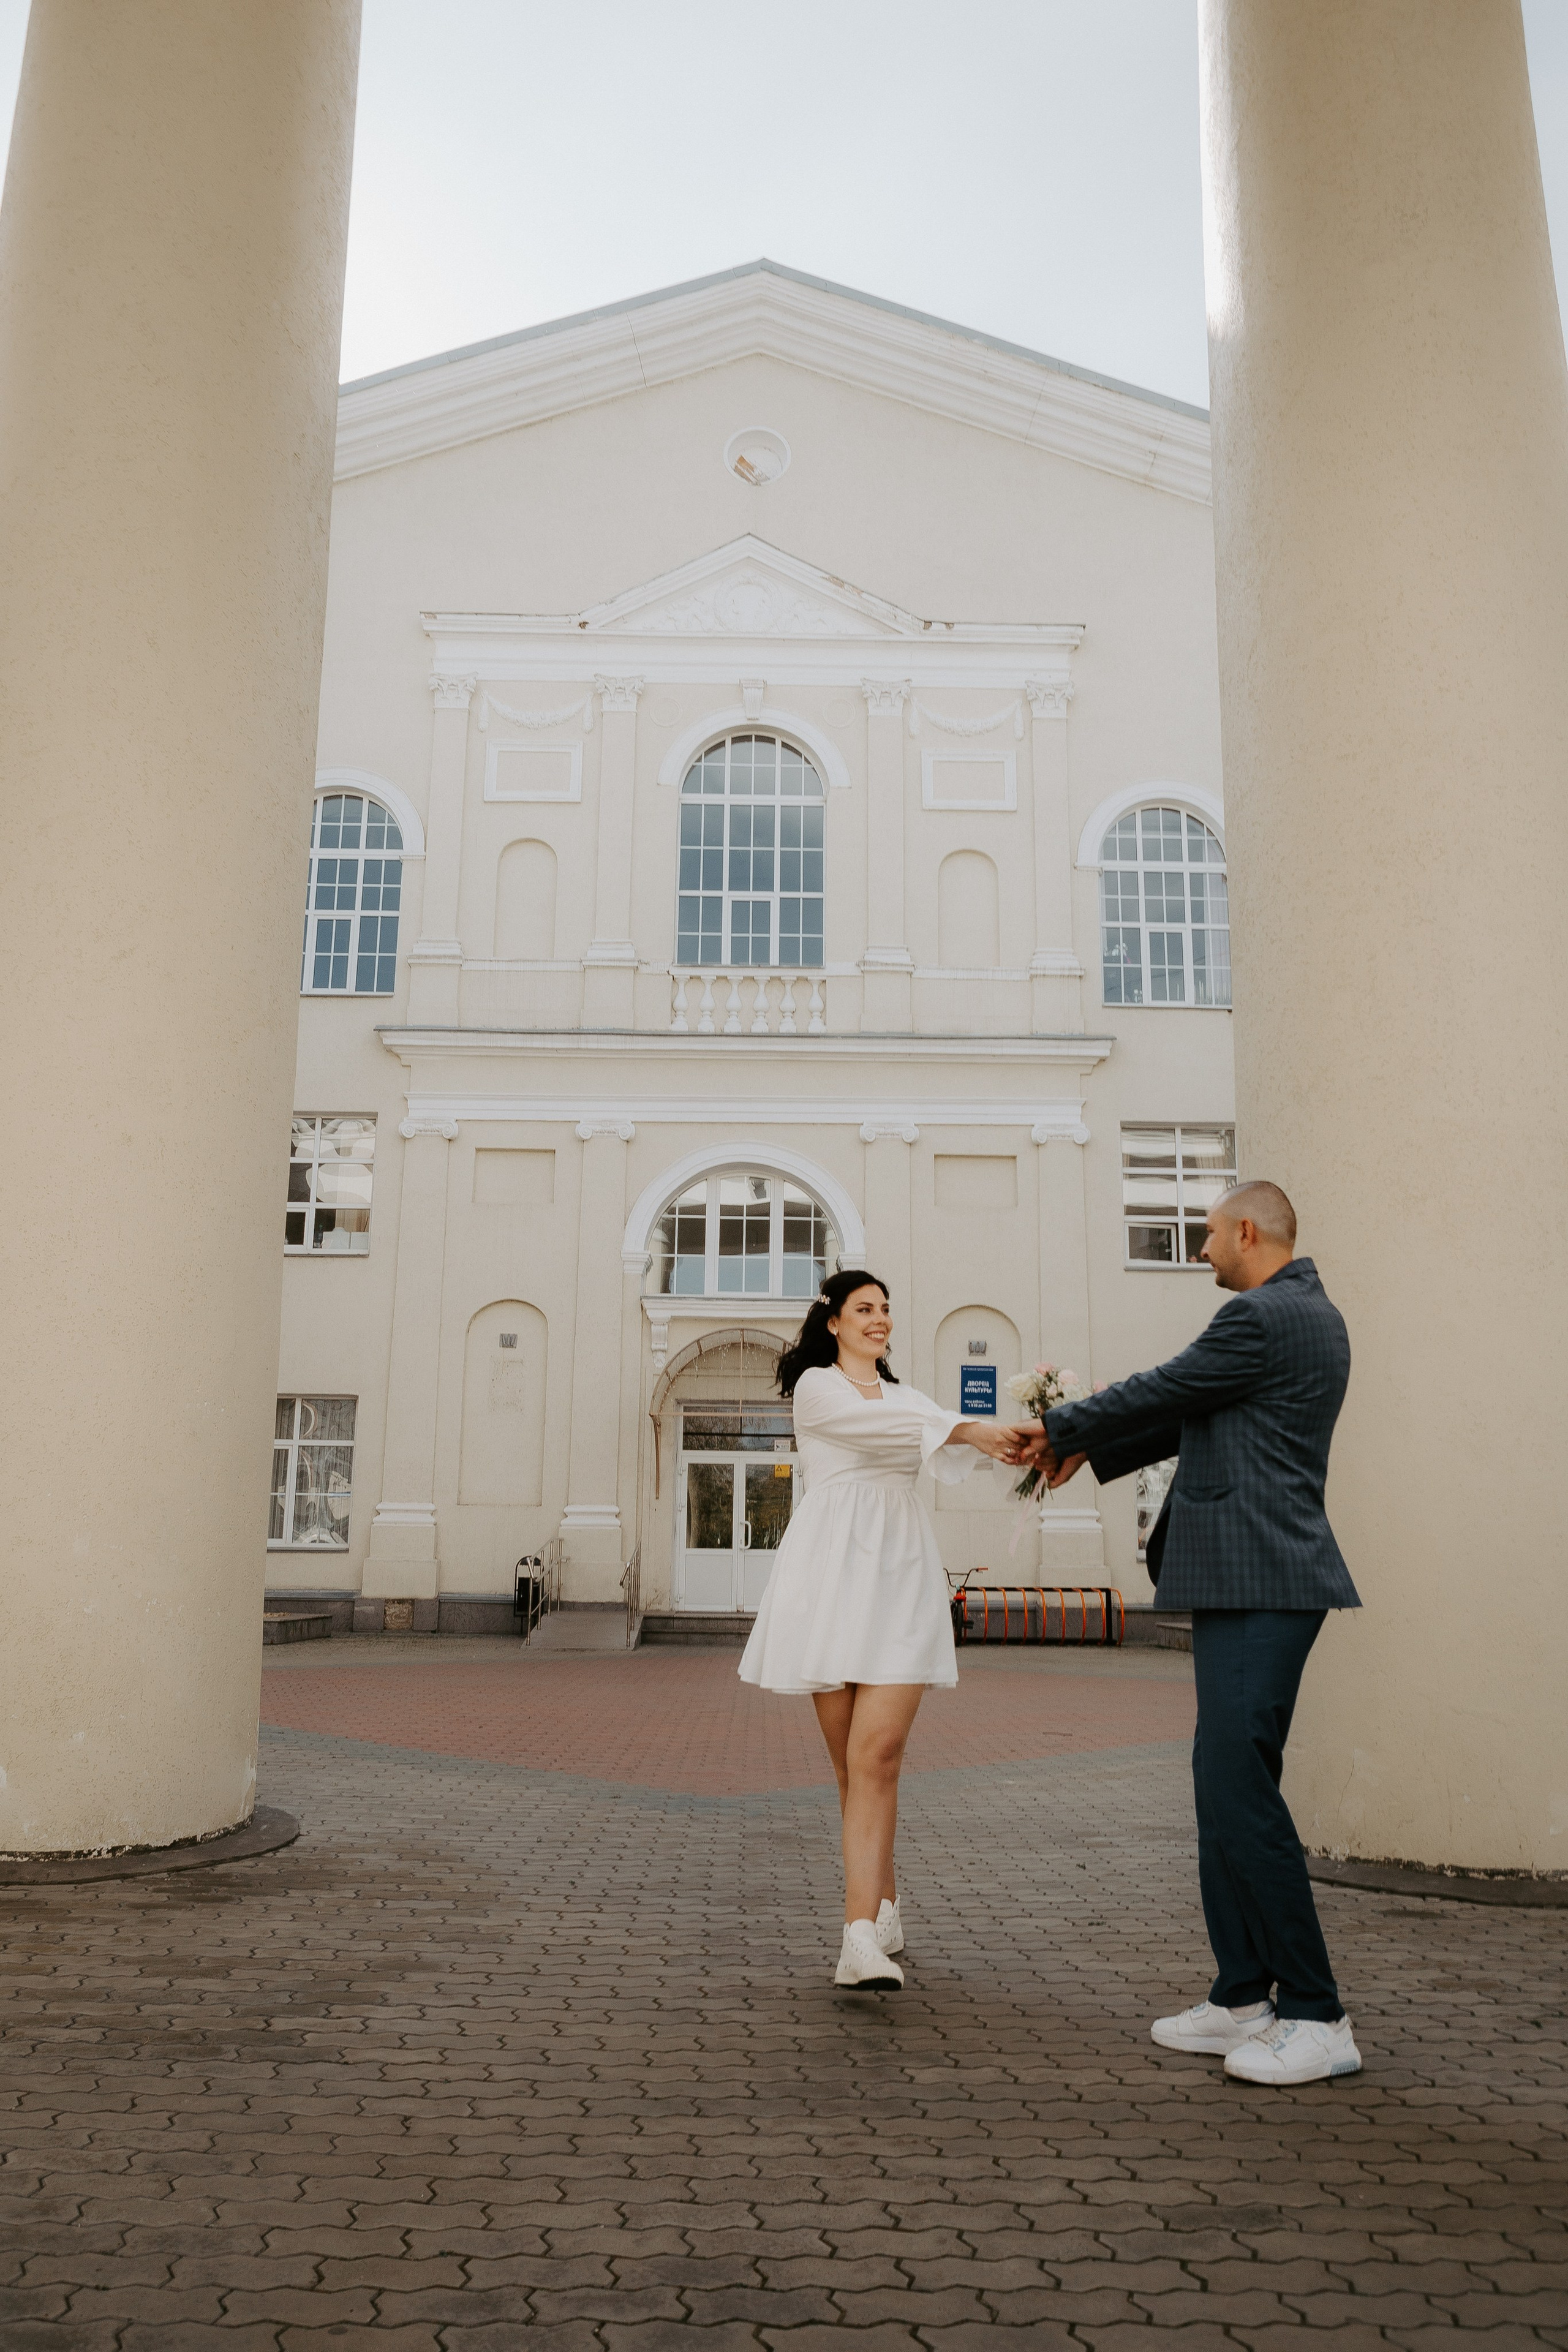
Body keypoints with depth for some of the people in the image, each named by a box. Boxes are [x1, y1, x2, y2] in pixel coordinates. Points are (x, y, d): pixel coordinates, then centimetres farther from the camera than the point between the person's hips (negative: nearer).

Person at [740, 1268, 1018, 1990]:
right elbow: (874, 1429, -12)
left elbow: (956, 1452, 5)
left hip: (901, 1578, 3)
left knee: (877, 1754, -11)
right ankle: (884, 1908, 19)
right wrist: (967, 1430, -23)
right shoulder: (816, 1386, 7)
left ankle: (862, 1940, -15)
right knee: (851, 1761, 3)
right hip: (833, 1574, -2)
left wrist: (1018, 1442, -14)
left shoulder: (905, 1396, 23)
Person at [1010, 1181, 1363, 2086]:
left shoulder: (1263, 1317, -15)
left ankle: (1317, 2019, 0)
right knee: (1225, 1787, 14)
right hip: (1251, 1581, 11)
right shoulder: (1312, 1315, 19)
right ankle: (1243, 1997, 21)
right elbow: (1195, 1415, 25)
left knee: (1240, 1787, -8)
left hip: (1259, 1585, -11)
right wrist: (1090, 1450, 29)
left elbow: (1158, 1394, -8)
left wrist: (1062, 1428, 9)